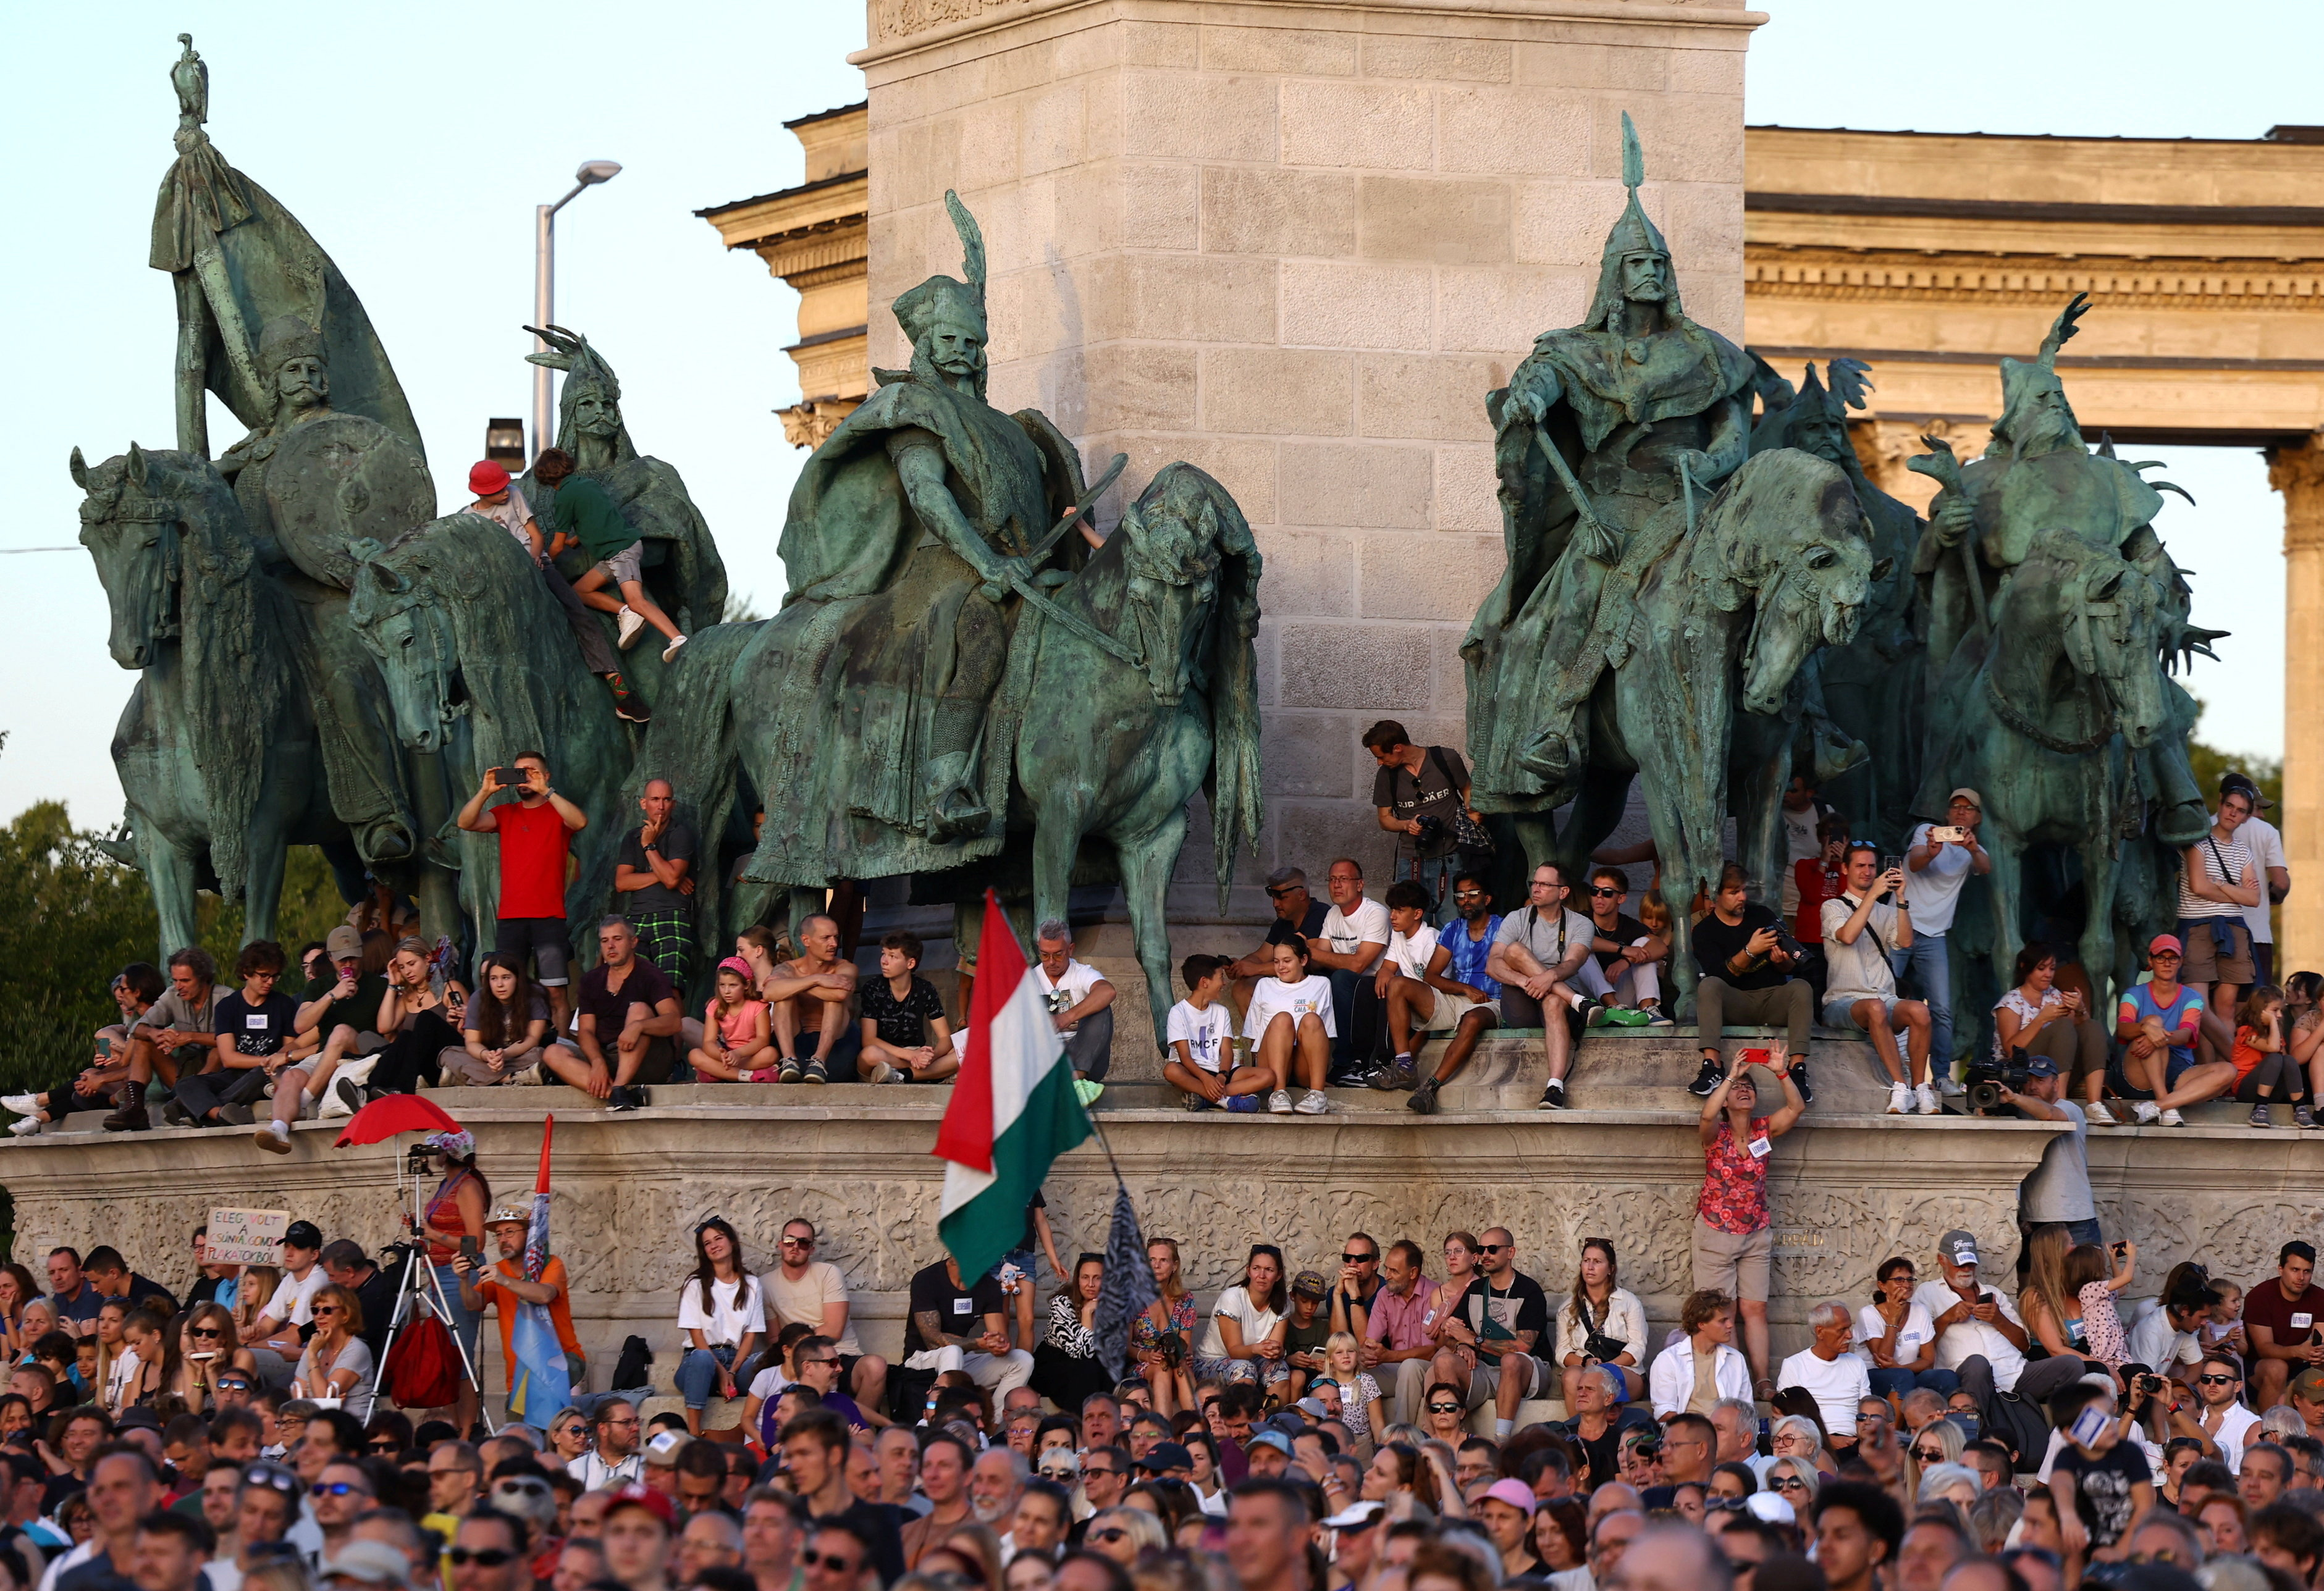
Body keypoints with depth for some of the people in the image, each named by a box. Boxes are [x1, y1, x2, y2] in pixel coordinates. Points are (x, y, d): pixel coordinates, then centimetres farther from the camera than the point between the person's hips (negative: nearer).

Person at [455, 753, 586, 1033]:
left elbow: (580, 822, -17)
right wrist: (485, 792, -12)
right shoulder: (505, 814, 14)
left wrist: (545, 791, -21)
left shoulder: (558, 812, 5)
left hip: (549, 918, -3)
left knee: (555, 991, -7)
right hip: (509, 916, 3)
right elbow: (466, 823, 2)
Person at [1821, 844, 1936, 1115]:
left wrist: (1901, 898, -6)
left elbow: (1905, 942, 1)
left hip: (1885, 1000, 4)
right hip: (1843, 1002, -4)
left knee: (1919, 1010, -31)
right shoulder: (1833, 908, 11)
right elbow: (1848, 935, -13)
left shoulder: (1886, 912, 22)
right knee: (1876, 1008, -39)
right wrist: (1873, 894, -13)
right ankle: (1900, 1087, -39)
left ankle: (1919, 1087, -25)